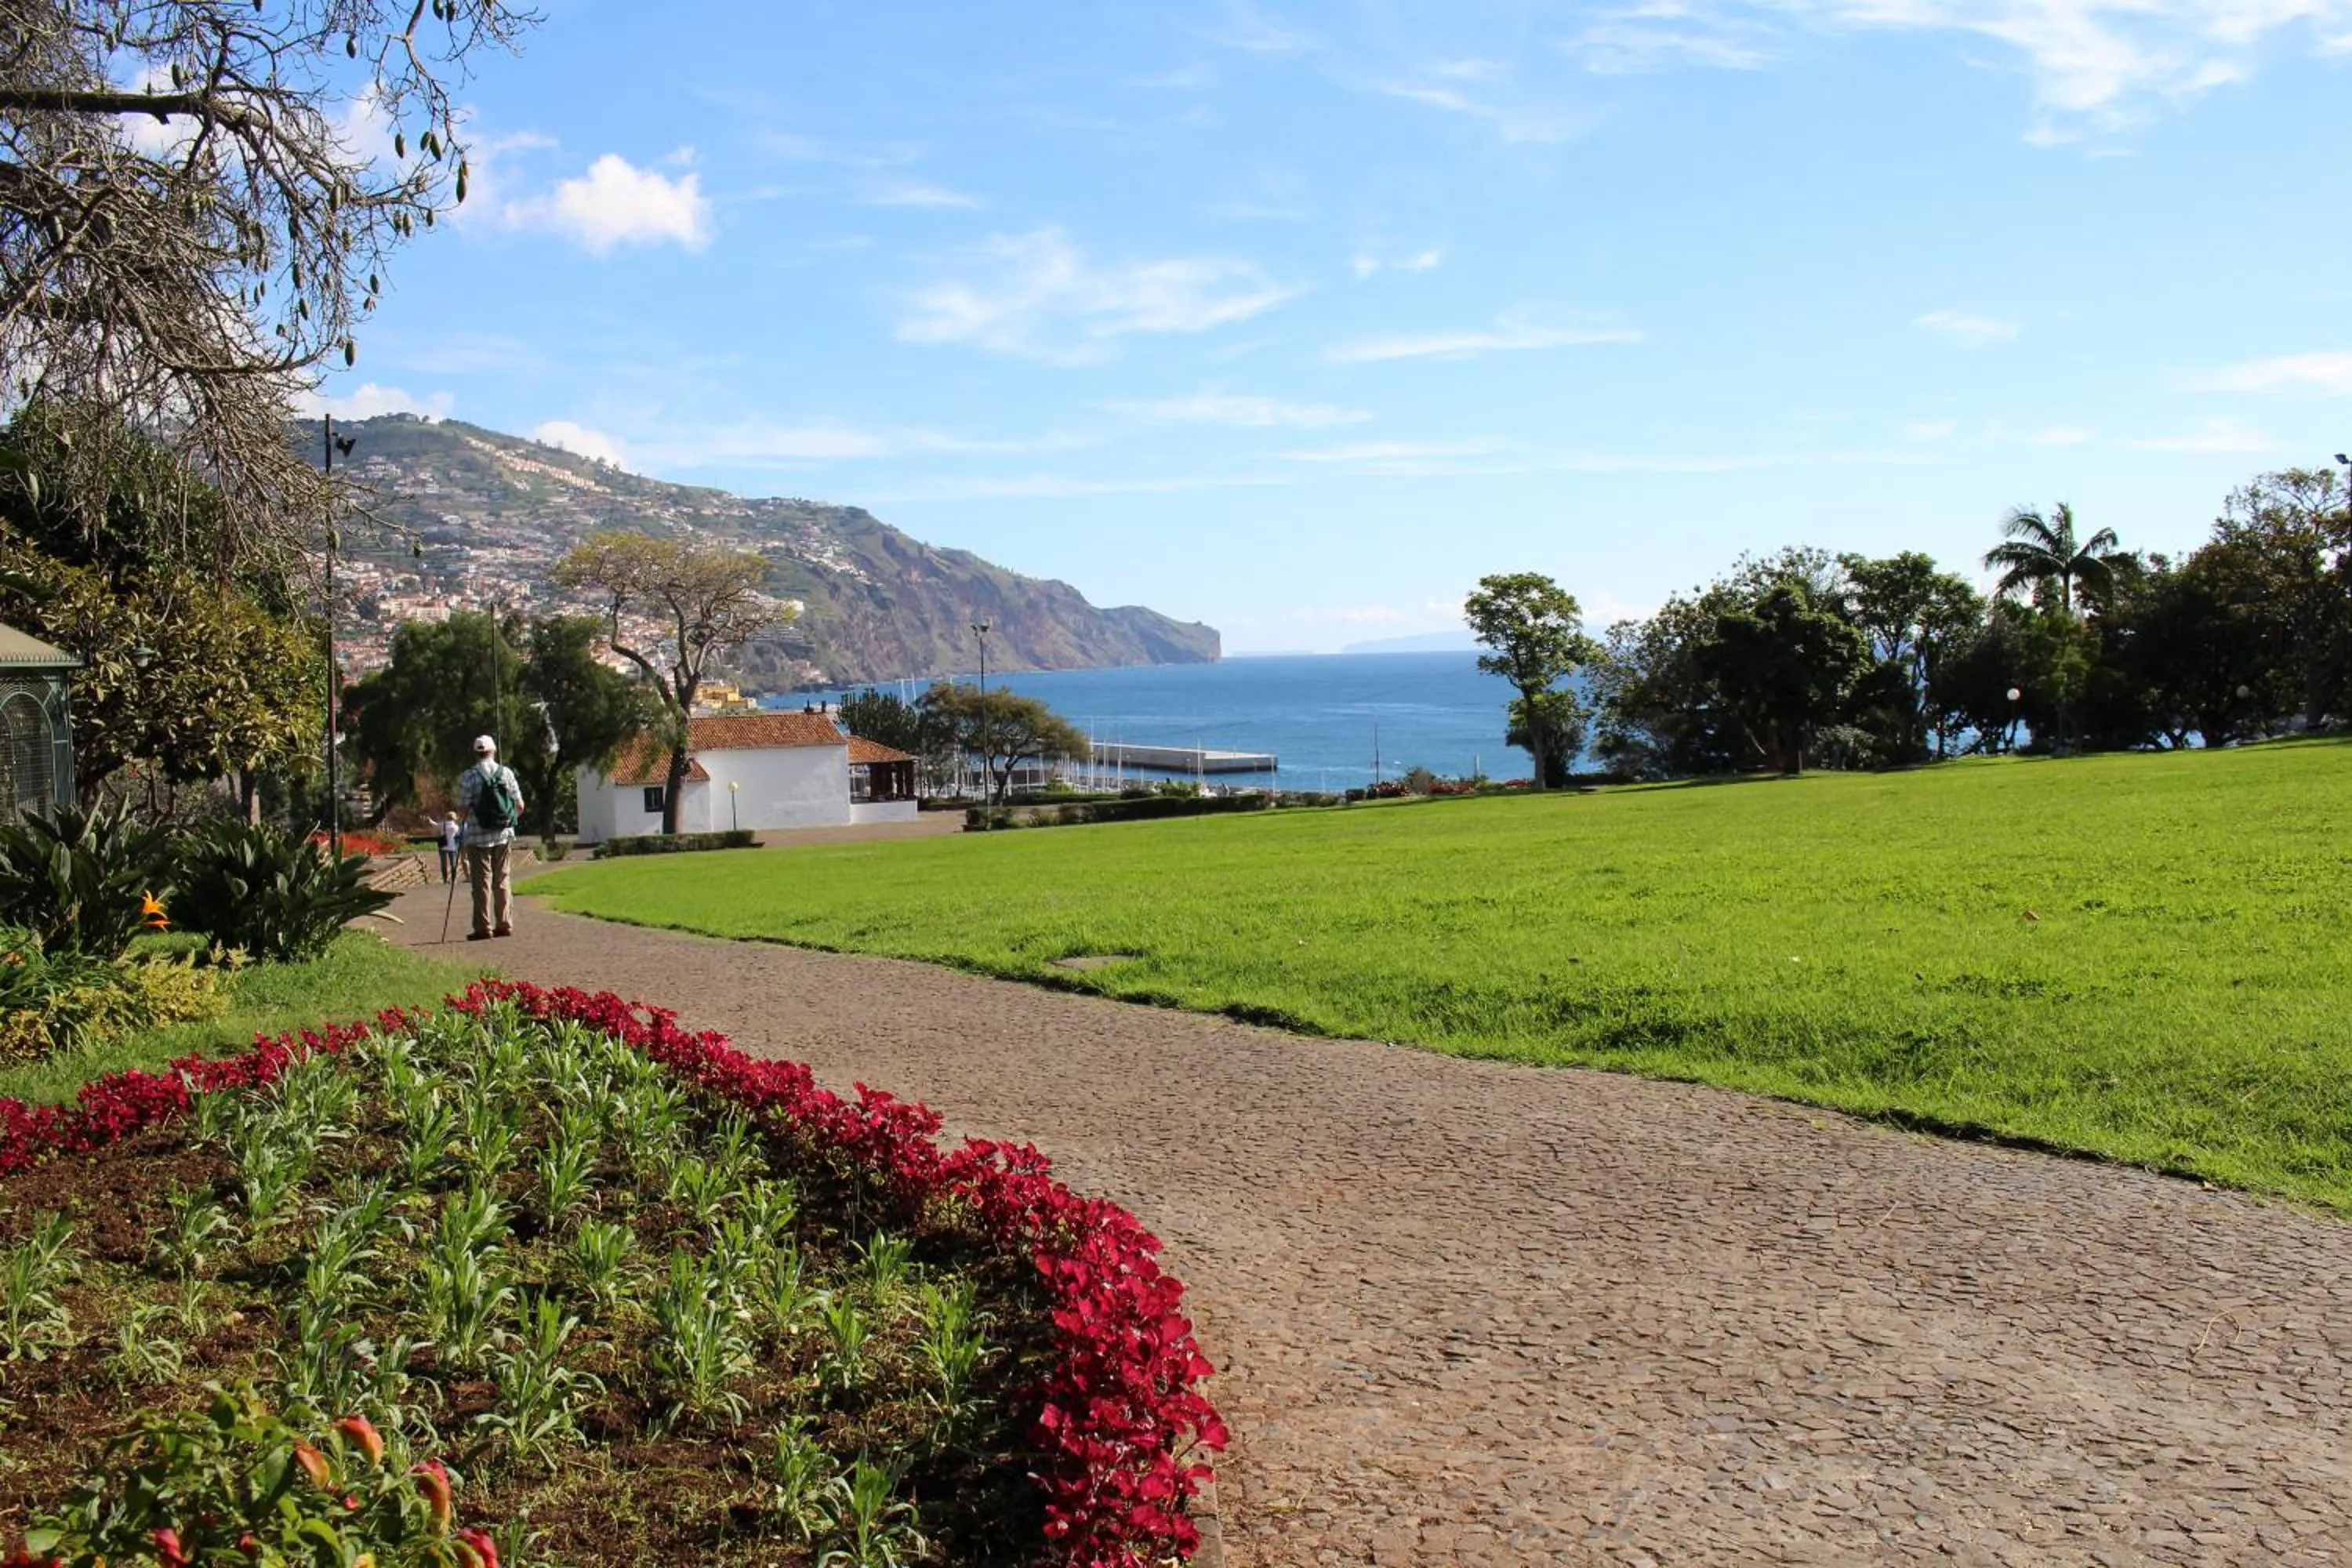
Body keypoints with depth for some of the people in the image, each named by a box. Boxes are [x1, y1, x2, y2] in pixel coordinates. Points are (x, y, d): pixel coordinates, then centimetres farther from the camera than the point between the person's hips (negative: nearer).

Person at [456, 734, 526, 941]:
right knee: (503, 881, 11)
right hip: (504, 836, 3)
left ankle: (483, 928, 1)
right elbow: (520, 806, 3)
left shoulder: (468, 777, -8)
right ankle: (505, 924, 11)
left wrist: (463, 813, 14)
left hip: (478, 838, -3)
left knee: (482, 883, 1)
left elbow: (462, 811, -9)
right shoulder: (507, 773, 1)